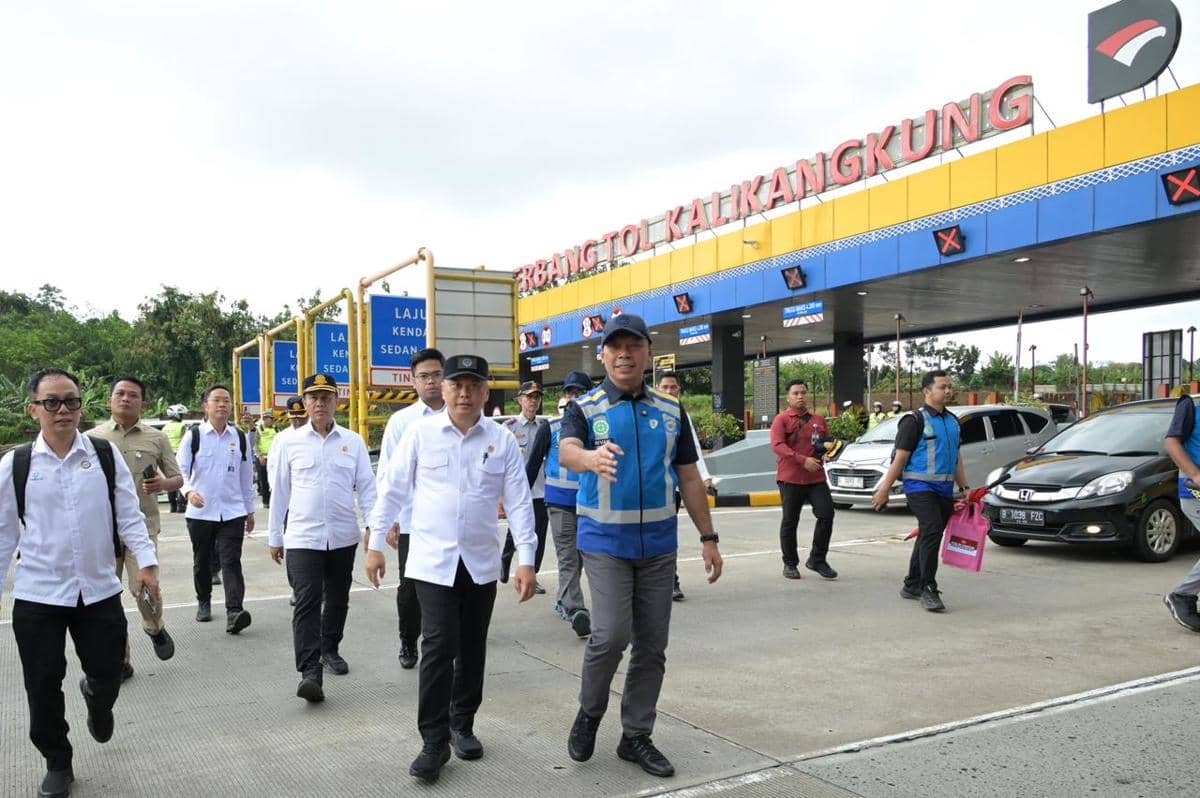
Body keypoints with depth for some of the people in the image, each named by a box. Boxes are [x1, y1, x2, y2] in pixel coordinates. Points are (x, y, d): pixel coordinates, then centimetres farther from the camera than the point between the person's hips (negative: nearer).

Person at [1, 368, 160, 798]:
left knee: (108, 676, 9)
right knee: (43, 687, 7)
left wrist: (147, 562, -13)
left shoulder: (106, 456, -2)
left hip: (100, 590, 1)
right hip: (36, 594, 0)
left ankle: (96, 699, 48)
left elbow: (129, 516, -1)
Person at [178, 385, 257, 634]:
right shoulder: (193, 436, -2)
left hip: (232, 512, 0)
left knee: (231, 561, -10)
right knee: (202, 561, 15)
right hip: (200, 512, 0)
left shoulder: (240, 437, 6)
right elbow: (180, 470, -6)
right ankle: (204, 603, 35)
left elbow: (247, 476, 13)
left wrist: (250, 510, 16)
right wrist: (189, 492, -27)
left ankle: (234, 612, -17)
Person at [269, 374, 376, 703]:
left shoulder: (353, 441, 4)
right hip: (302, 537, -2)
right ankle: (310, 673, -12)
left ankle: (330, 649, 38)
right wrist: (275, 537, 8)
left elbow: (367, 487, 5)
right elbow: (279, 492, 6)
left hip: (343, 536, 2)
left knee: (337, 599, 16)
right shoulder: (289, 442, 1)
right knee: (307, 602, -11)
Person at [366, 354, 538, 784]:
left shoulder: (502, 440, -1)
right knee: (438, 647, -8)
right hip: (432, 561, -2)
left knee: (472, 649, 12)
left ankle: (462, 726, 31)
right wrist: (376, 544, 1)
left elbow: (519, 501, -2)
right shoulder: (420, 433, -3)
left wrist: (526, 559, -7)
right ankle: (434, 741, 4)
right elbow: (392, 489, 2)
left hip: (481, 562, 2)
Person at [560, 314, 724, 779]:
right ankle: (589, 714, 14)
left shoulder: (671, 412, 7)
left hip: (659, 544, 4)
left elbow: (689, 478, 10)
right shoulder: (584, 410, -4)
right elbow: (567, 451, -25)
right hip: (605, 542, -4)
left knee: (652, 646, 7)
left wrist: (708, 537, 7)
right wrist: (591, 457, -49)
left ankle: (636, 737, 23)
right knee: (611, 635, -14)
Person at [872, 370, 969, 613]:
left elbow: (956, 458, 23)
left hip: (944, 488, 8)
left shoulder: (952, 421, 16)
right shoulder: (915, 420, -7)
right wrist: (884, 489, -11)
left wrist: (965, 487, 17)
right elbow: (900, 457, -9)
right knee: (932, 531, -19)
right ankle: (928, 589, -15)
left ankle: (912, 585, 24)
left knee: (929, 537, 12)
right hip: (920, 486, -8)